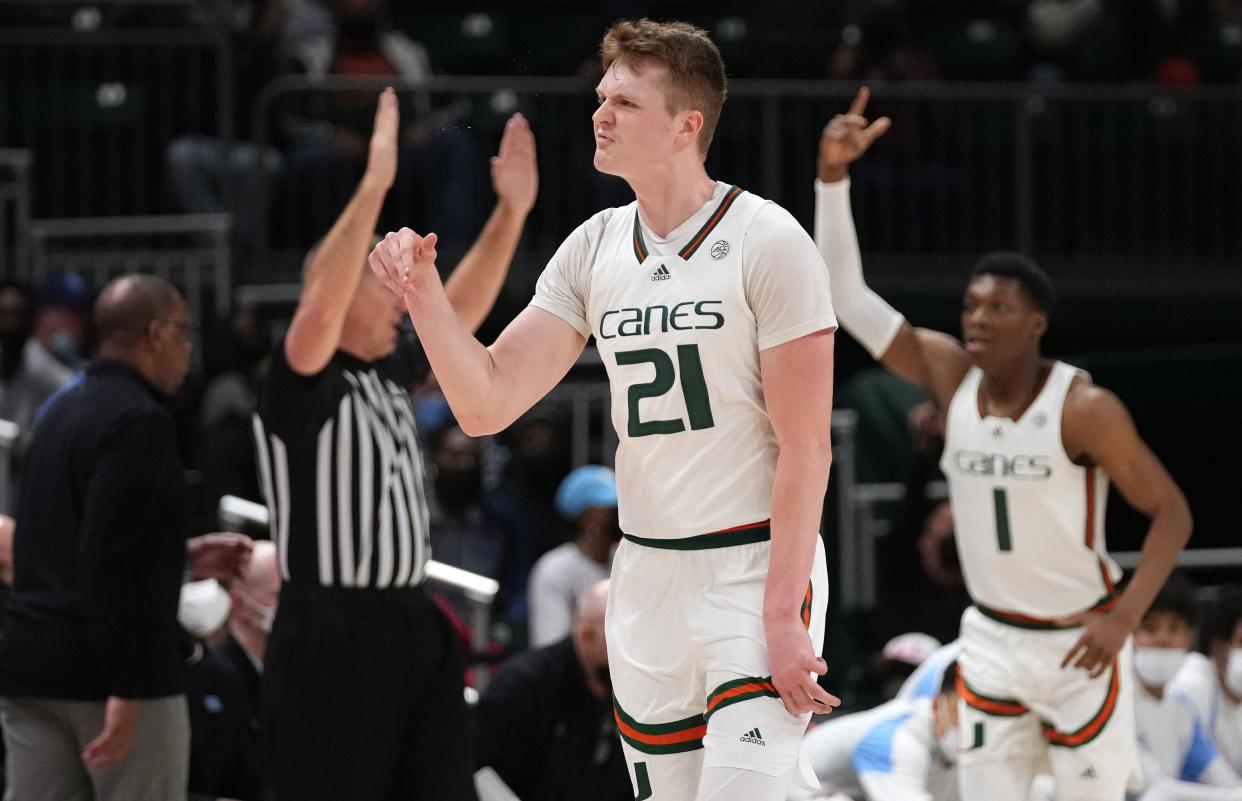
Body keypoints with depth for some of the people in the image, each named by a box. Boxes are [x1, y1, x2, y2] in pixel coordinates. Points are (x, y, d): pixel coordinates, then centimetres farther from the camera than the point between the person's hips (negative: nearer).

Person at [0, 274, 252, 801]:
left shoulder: (65, 411, 16)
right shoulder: (140, 420, -13)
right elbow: (104, 563, -21)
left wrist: (184, 556, 26)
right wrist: (124, 690, -22)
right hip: (104, 668, -8)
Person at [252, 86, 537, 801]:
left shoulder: (389, 374, 13)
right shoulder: (300, 387, -11)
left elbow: (459, 314, 19)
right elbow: (319, 307, -28)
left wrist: (511, 213, 8)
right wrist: (373, 187, -34)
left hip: (412, 623, 9)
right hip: (333, 635, -9)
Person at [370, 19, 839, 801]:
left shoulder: (769, 243, -9)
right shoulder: (593, 251, 7)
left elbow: (805, 445, -12)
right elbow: (487, 404, 4)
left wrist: (781, 614, -17)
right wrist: (424, 293, -11)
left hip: (759, 569, -6)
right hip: (646, 581, 6)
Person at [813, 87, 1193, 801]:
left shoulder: (1085, 409, -18)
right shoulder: (952, 378, -4)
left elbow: (1172, 513, -13)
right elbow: (847, 295, -8)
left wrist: (1124, 618, -24)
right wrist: (833, 176, -18)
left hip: (1079, 644, -5)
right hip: (992, 637, 5)